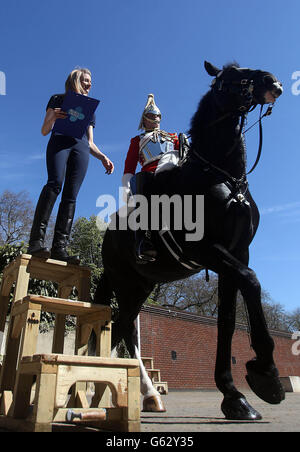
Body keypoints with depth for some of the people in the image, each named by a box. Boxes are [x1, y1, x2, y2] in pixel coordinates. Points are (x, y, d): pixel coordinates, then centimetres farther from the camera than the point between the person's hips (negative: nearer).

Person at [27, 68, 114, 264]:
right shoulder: (59, 99, 22)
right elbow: (45, 131, 13)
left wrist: (103, 157, 9)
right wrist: (52, 117, -9)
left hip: (81, 147, 3)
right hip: (60, 141, -3)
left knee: (71, 195, -15)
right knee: (55, 183, -29)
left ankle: (60, 247, -26)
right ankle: (36, 240, -35)